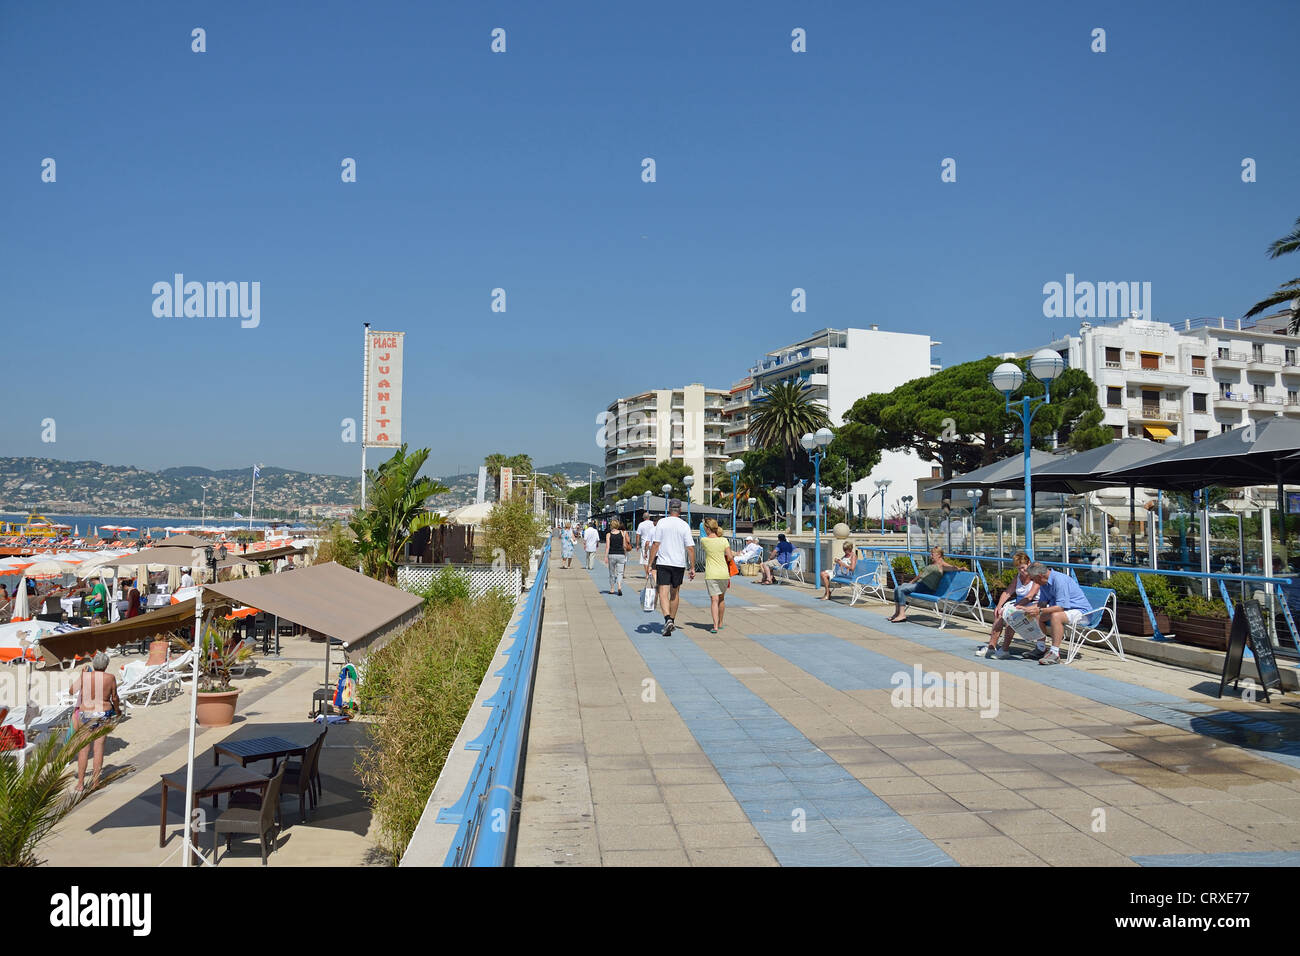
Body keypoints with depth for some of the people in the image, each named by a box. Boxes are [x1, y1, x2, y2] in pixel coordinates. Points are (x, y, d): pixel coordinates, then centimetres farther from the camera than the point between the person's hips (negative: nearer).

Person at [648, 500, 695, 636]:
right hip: (679, 564, 2)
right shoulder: (685, 525, -1)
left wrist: (650, 564, -1)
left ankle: (668, 619, -24)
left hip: (663, 563, -2)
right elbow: (690, 548, -5)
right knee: (675, 593, 17)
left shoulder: (661, 522, -3)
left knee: (663, 593, -4)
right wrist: (692, 568, 0)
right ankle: (672, 620, 27)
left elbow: (655, 544, -6)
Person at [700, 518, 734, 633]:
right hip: (724, 573, 3)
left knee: (714, 599, -5)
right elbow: (730, 557, -3)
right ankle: (720, 623, 32)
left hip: (711, 575, -2)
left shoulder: (704, 540, -5)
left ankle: (715, 626, -17)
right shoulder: (724, 540, -2)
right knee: (721, 598, 19)